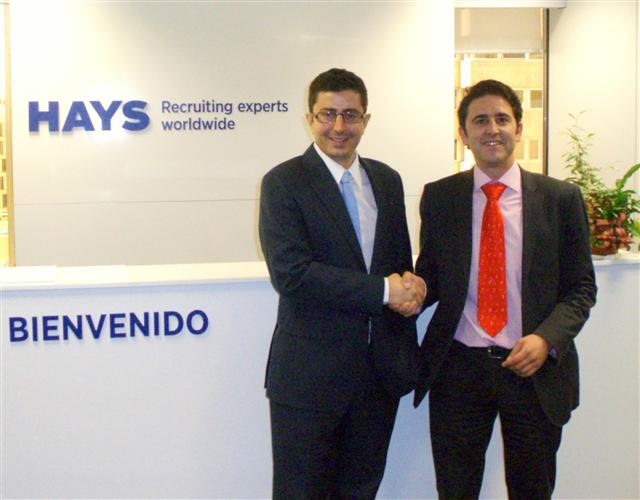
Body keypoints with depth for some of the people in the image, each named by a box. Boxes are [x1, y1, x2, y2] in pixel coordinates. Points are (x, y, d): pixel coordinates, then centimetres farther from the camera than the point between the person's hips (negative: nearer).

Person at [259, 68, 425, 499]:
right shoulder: (283, 183, -8)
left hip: (382, 371, 5)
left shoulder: (387, 180, 10)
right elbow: (290, 272, -19)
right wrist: (382, 290, -19)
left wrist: (409, 285, -7)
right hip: (311, 376, -5)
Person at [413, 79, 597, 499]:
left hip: (536, 370, 0)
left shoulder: (561, 198, 0)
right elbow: (430, 272, 10)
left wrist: (546, 339, -15)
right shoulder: (438, 197, 3)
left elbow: (582, 287, 1)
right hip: (458, 367, 0)